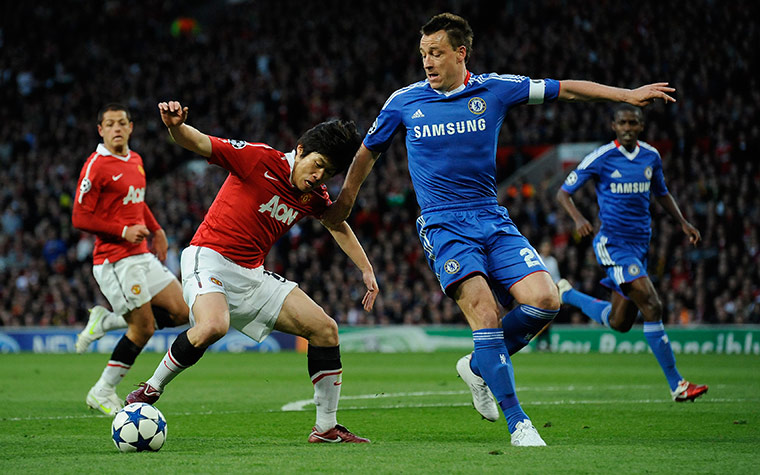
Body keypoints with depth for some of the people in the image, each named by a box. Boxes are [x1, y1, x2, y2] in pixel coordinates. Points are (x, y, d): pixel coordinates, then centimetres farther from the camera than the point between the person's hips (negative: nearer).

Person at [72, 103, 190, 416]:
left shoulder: (135, 161, 13)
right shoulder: (96, 166, -12)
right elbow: (80, 218, -14)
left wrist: (155, 230, 21)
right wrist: (123, 232, -19)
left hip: (142, 256, 8)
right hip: (115, 260, -8)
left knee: (182, 312, 2)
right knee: (143, 328, -8)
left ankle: (105, 322, 14)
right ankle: (103, 392, 7)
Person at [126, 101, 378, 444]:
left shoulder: (314, 196, 7)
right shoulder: (260, 158, -13)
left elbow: (338, 226, 28)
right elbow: (198, 143, -20)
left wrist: (366, 271, 22)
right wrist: (176, 126, -42)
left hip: (253, 274, 7)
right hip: (209, 258, -7)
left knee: (325, 329, 0)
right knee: (213, 326, -37)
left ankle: (326, 428, 10)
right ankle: (151, 389, -14)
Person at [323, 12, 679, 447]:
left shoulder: (495, 89, 3)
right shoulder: (405, 101, 1)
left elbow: (564, 90, 8)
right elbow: (369, 151, 17)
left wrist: (628, 94, 5)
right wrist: (345, 199, 22)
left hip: (493, 220, 3)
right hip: (444, 227, -3)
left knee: (545, 300, -16)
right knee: (485, 313, -23)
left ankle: (479, 366, 9)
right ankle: (518, 423, -18)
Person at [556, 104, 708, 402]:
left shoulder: (651, 156, 8)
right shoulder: (600, 158, -9)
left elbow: (661, 193, 24)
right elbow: (563, 193, -3)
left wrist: (683, 222, 10)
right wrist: (578, 218, -22)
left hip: (640, 242, 7)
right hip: (613, 242, -7)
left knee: (619, 322, 12)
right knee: (652, 307, -19)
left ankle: (566, 294, 38)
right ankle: (675, 384, -15)